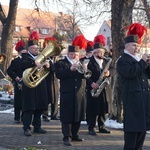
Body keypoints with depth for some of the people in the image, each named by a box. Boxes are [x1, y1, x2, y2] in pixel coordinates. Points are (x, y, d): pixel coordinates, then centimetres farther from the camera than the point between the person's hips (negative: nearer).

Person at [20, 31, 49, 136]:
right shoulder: (26, 58, -4)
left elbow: (49, 70, 12)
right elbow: (23, 65, -27)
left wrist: (48, 65, -11)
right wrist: (35, 63, -37)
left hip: (40, 87, 6)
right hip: (29, 87, -6)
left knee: (39, 108, 11)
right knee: (29, 108, -6)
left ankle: (37, 127, 21)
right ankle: (27, 128, -2)